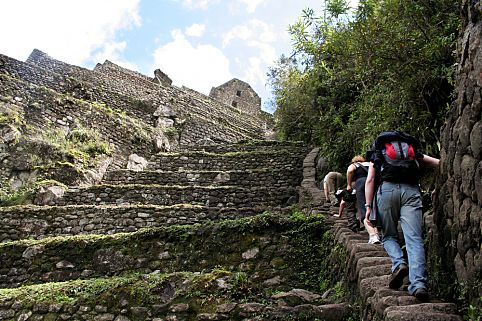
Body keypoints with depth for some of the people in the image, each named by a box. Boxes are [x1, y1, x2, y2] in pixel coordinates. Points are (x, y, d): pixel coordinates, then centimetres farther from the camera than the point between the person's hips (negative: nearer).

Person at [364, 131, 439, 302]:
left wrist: (368, 206, 6)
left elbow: (370, 180, 11)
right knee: (414, 239, -8)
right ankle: (418, 284, -22)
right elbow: (440, 163, 21)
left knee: (389, 236, 12)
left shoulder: (377, 154, 26)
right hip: (411, 191, 1)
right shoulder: (414, 152, 31)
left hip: (387, 189, -1)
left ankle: (399, 263, -16)